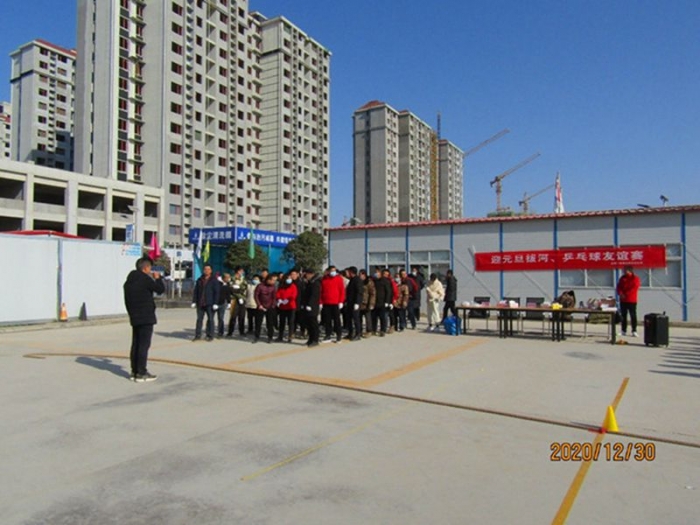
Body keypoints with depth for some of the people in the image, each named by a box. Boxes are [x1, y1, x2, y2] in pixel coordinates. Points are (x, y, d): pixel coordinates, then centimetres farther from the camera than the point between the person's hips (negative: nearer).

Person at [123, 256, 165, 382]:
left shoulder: (129, 280, 14)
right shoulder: (145, 278, -13)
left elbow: (127, 300, 17)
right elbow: (160, 289, -9)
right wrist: (158, 278, 7)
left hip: (134, 317, 9)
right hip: (146, 317, -9)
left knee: (135, 344, 12)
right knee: (144, 345, -6)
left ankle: (134, 371, 17)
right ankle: (141, 373, -6)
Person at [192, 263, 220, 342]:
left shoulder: (214, 280, -1)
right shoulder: (199, 280, 12)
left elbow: (216, 292, -5)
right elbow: (195, 291, 13)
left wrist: (215, 303, -12)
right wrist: (194, 301, 5)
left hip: (210, 304, -4)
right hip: (200, 304, 4)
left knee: (210, 319, 1)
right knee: (199, 319, 5)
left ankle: (210, 336, 8)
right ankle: (197, 335, 10)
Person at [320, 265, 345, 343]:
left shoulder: (338, 278, 0)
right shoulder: (324, 279, 7)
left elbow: (342, 290, -2)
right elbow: (321, 291, 9)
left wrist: (341, 301, -9)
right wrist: (321, 302, 4)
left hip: (336, 303, -3)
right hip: (326, 303, 3)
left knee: (336, 319, 2)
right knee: (327, 320, 7)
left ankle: (338, 336, 10)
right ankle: (328, 336, 15)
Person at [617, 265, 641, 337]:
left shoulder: (635, 278, -3)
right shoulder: (622, 278, 12)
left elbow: (635, 288, -11)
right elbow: (619, 287, 9)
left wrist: (626, 294, -15)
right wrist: (620, 293, -10)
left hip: (632, 300, -5)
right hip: (623, 300, 5)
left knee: (633, 316, -4)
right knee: (623, 315, 8)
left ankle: (634, 331, -1)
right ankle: (624, 331, 14)